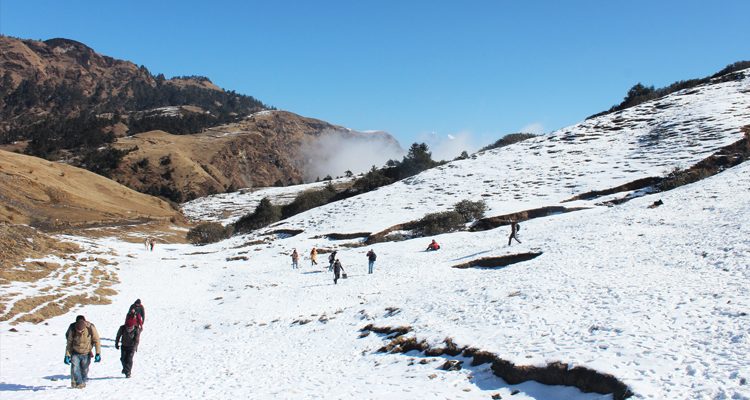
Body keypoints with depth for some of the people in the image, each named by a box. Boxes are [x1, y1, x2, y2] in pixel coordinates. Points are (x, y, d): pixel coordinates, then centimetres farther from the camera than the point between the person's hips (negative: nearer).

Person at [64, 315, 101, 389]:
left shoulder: (91, 328, -20)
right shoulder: (72, 329, -17)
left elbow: (97, 341, -9)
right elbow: (69, 343, -3)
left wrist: (98, 354, -11)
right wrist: (67, 355, -2)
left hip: (86, 354, 0)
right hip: (75, 353, 0)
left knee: (84, 370, 7)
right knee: (74, 369, -14)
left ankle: (83, 382, 28)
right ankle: (78, 382, -3)